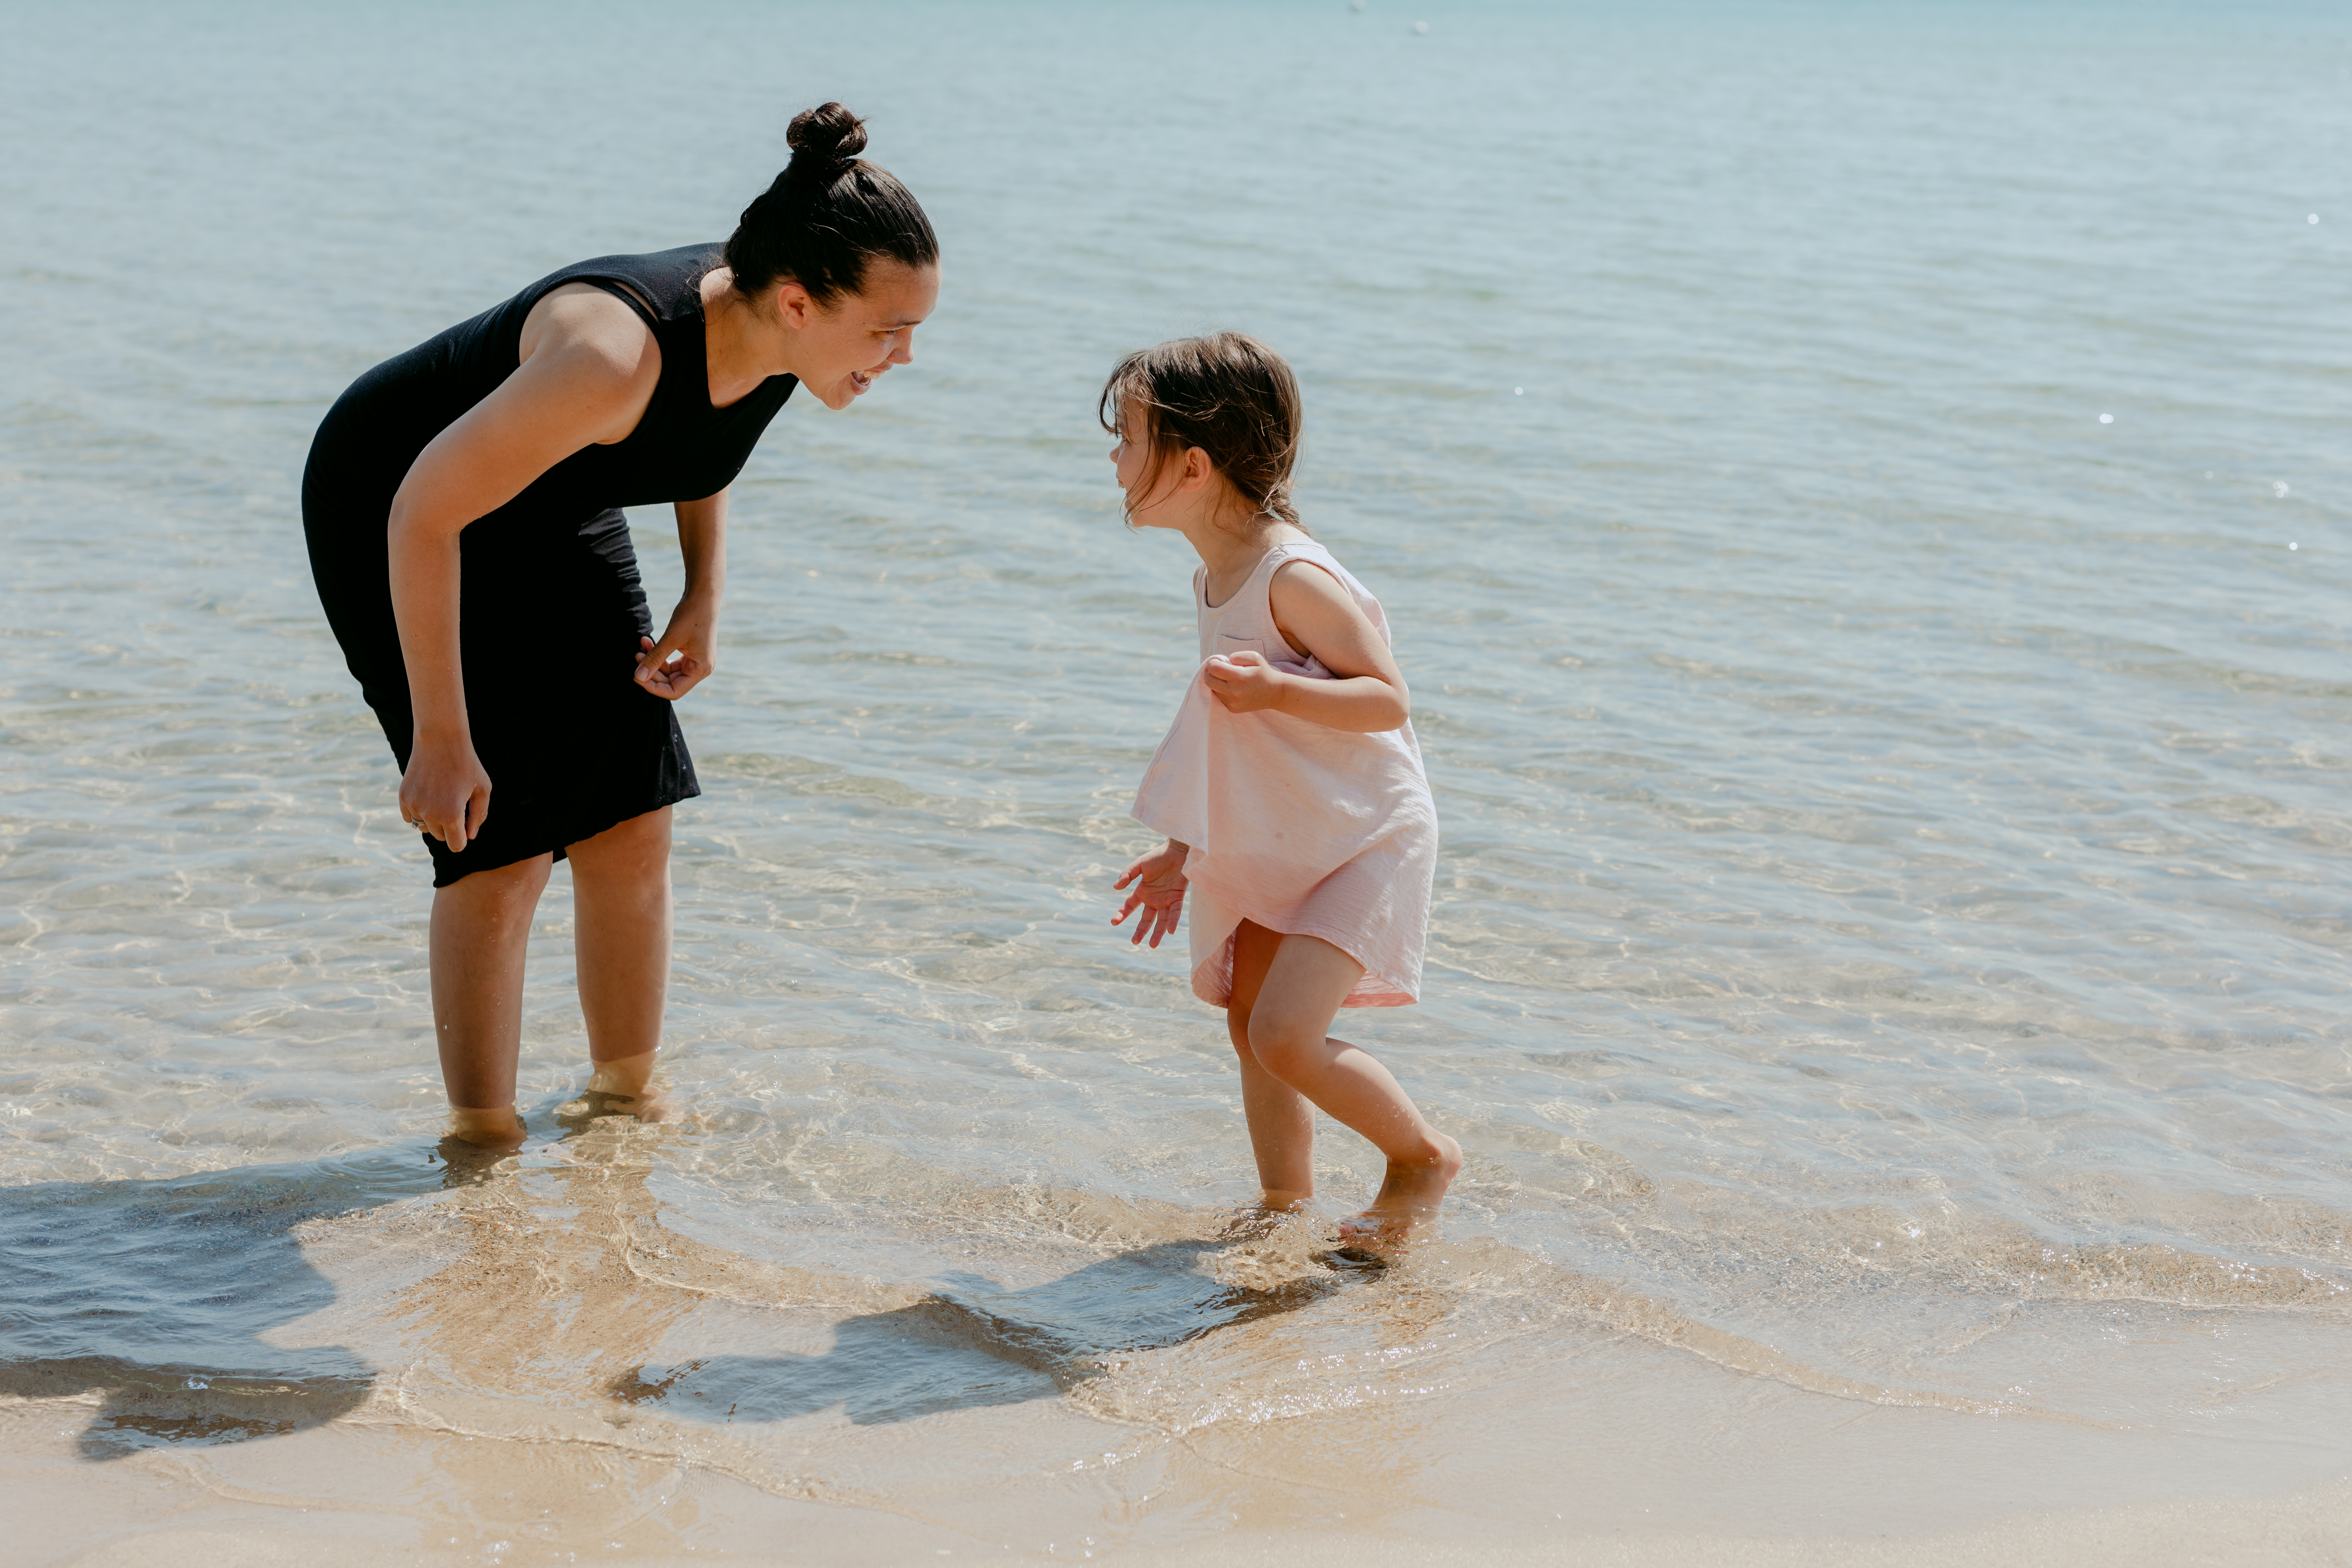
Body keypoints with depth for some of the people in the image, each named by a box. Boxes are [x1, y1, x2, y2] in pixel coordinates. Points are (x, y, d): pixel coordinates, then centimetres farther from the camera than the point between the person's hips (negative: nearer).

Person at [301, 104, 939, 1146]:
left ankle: (626, 1101, 22)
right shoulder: (618, 355, -41)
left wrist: (703, 600, 1)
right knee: (502, 848, -9)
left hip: (548, 516, 7)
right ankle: (481, 1142, 7)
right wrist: (441, 738, -28)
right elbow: (424, 513, -33)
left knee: (632, 829, 3)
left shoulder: (769, 337, -18)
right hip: (387, 508, -7)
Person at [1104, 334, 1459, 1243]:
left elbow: (1388, 699, -24)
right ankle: (1286, 1208, 27)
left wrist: (1276, 689, -38)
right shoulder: (1216, 579, 6)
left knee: (1285, 1036, -18)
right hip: (1269, 852, 9)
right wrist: (1182, 852, 21)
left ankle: (1422, 1155, 5)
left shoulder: (1294, 579, -23)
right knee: (1251, 1031, 11)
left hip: (1364, 845, -9)